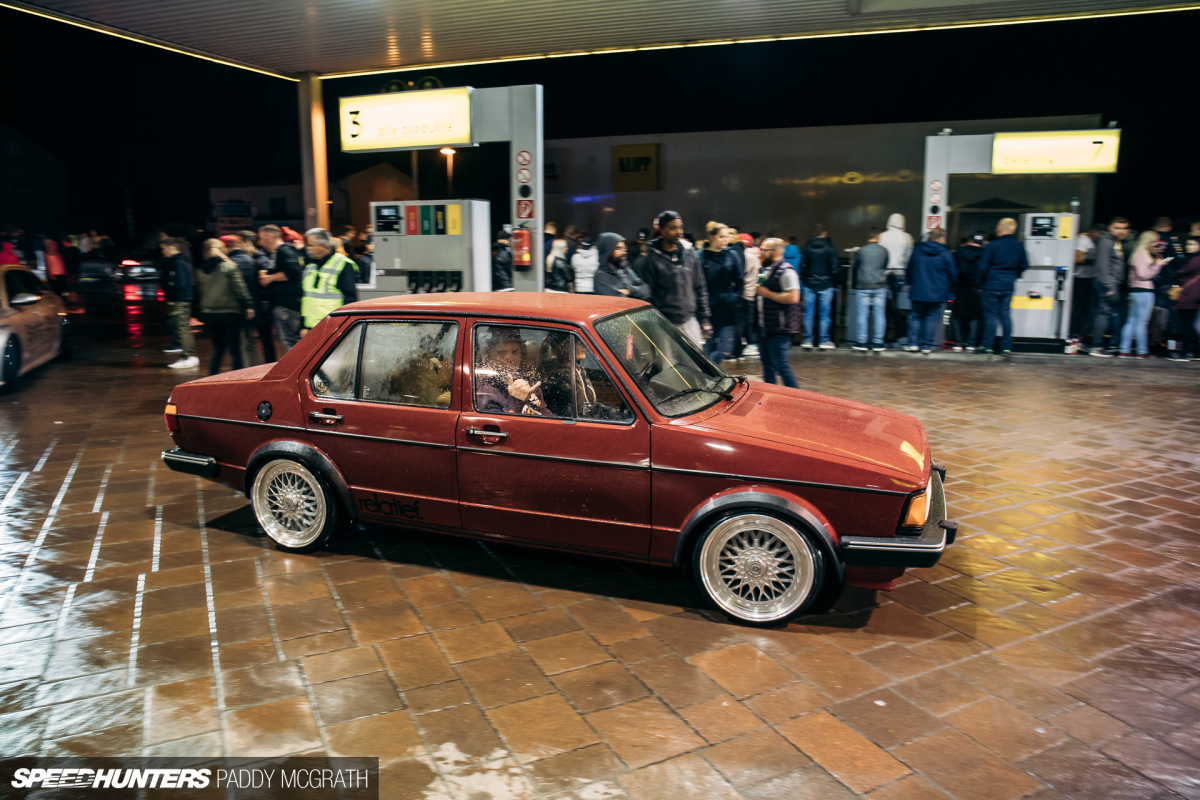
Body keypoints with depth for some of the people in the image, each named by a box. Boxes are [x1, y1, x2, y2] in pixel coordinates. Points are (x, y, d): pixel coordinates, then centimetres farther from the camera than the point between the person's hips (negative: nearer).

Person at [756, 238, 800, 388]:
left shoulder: (786, 271, -14)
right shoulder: (766, 270, 16)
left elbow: (793, 297, -23)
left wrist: (767, 293, -18)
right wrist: (758, 291, 12)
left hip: (779, 329, -10)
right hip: (765, 326, 10)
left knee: (780, 364, -9)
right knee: (767, 362, 16)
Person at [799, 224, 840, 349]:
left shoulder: (807, 247, 1)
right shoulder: (830, 248, -6)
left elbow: (802, 267, 2)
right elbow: (835, 268, -5)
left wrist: (803, 282, 11)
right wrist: (835, 282, 7)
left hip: (809, 285, 2)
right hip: (826, 285, -2)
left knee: (809, 314, 6)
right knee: (825, 314, 3)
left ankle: (808, 340, 7)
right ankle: (824, 340, 4)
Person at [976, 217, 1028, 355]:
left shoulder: (993, 245, -11)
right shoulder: (1019, 245, 4)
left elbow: (983, 267, -9)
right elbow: (1023, 265, 12)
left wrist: (980, 284, 1)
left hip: (991, 285, -4)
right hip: (1009, 286, 4)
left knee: (990, 315, 0)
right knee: (1006, 315, 8)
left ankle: (987, 345, 3)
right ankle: (1006, 347, 8)